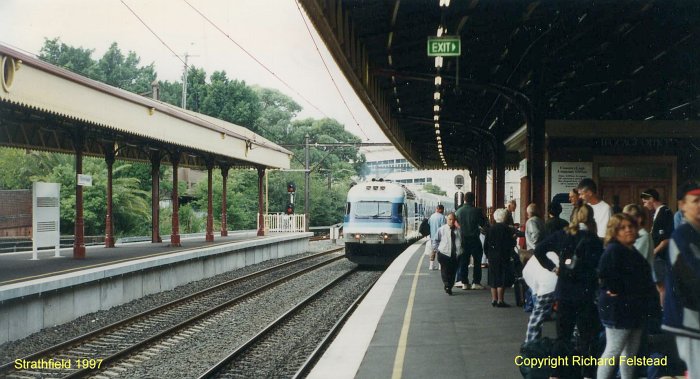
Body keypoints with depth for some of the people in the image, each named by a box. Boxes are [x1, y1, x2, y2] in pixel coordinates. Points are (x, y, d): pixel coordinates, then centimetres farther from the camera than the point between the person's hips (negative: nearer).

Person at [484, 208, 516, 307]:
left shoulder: (490, 229, 3)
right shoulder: (507, 229, -11)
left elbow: (485, 244, 6)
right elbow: (511, 244, -11)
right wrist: (510, 254, 5)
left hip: (492, 257, 5)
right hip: (503, 258, -5)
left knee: (494, 278, 13)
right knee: (502, 279, -2)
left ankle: (494, 299, 17)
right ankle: (500, 300, -4)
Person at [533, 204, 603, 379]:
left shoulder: (562, 235, 1)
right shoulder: (595, 241, -8)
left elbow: (539, 250, -1)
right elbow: (598, 269, -14)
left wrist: (552, 267, 4)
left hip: (563, 293, 3)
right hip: (585, 294, -3)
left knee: (562, 336, 12)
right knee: (586, 337, 7)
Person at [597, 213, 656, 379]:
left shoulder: (632, 251, 17)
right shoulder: (613, 250, -15)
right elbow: (605, 273, -31)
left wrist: (648, 293, 13)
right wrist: (615, 290, -20)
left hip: (634, 309, 10)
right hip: (618, 308, -10)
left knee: (631, 353, 15)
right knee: (613, 352, -7)